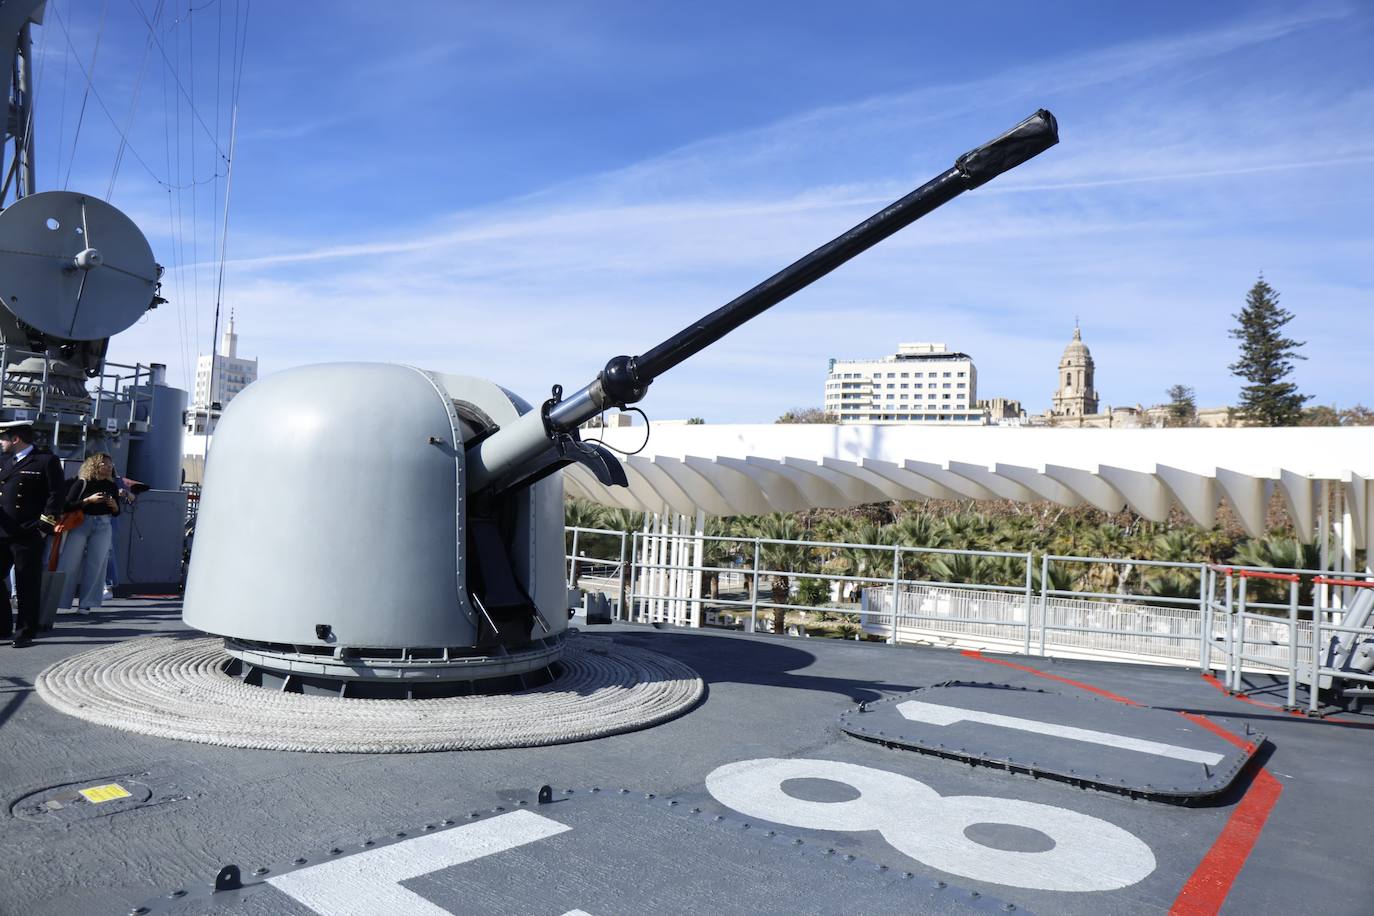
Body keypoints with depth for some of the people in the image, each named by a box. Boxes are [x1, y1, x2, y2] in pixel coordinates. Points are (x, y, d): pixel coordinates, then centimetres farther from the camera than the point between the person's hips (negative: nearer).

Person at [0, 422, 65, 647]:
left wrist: (43, 527, -11)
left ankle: (25, 633, 12)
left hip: (28, 536, -6)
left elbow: (57, 495, -7)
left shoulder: (47, 461, -4)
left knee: (27, 586, 2)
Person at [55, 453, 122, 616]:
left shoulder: (112, 486, 9)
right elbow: (67, 506, -10)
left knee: (96, 564, -3)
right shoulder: (82, 483, -3)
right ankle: (57, 601, 4)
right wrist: (89, 500, -18)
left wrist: (114, 506, -7)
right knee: (69, 562, -5)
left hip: (103, 526, 3)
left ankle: (86, 603, 1)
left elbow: (116, 512, 15)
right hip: (80, 523, -3)